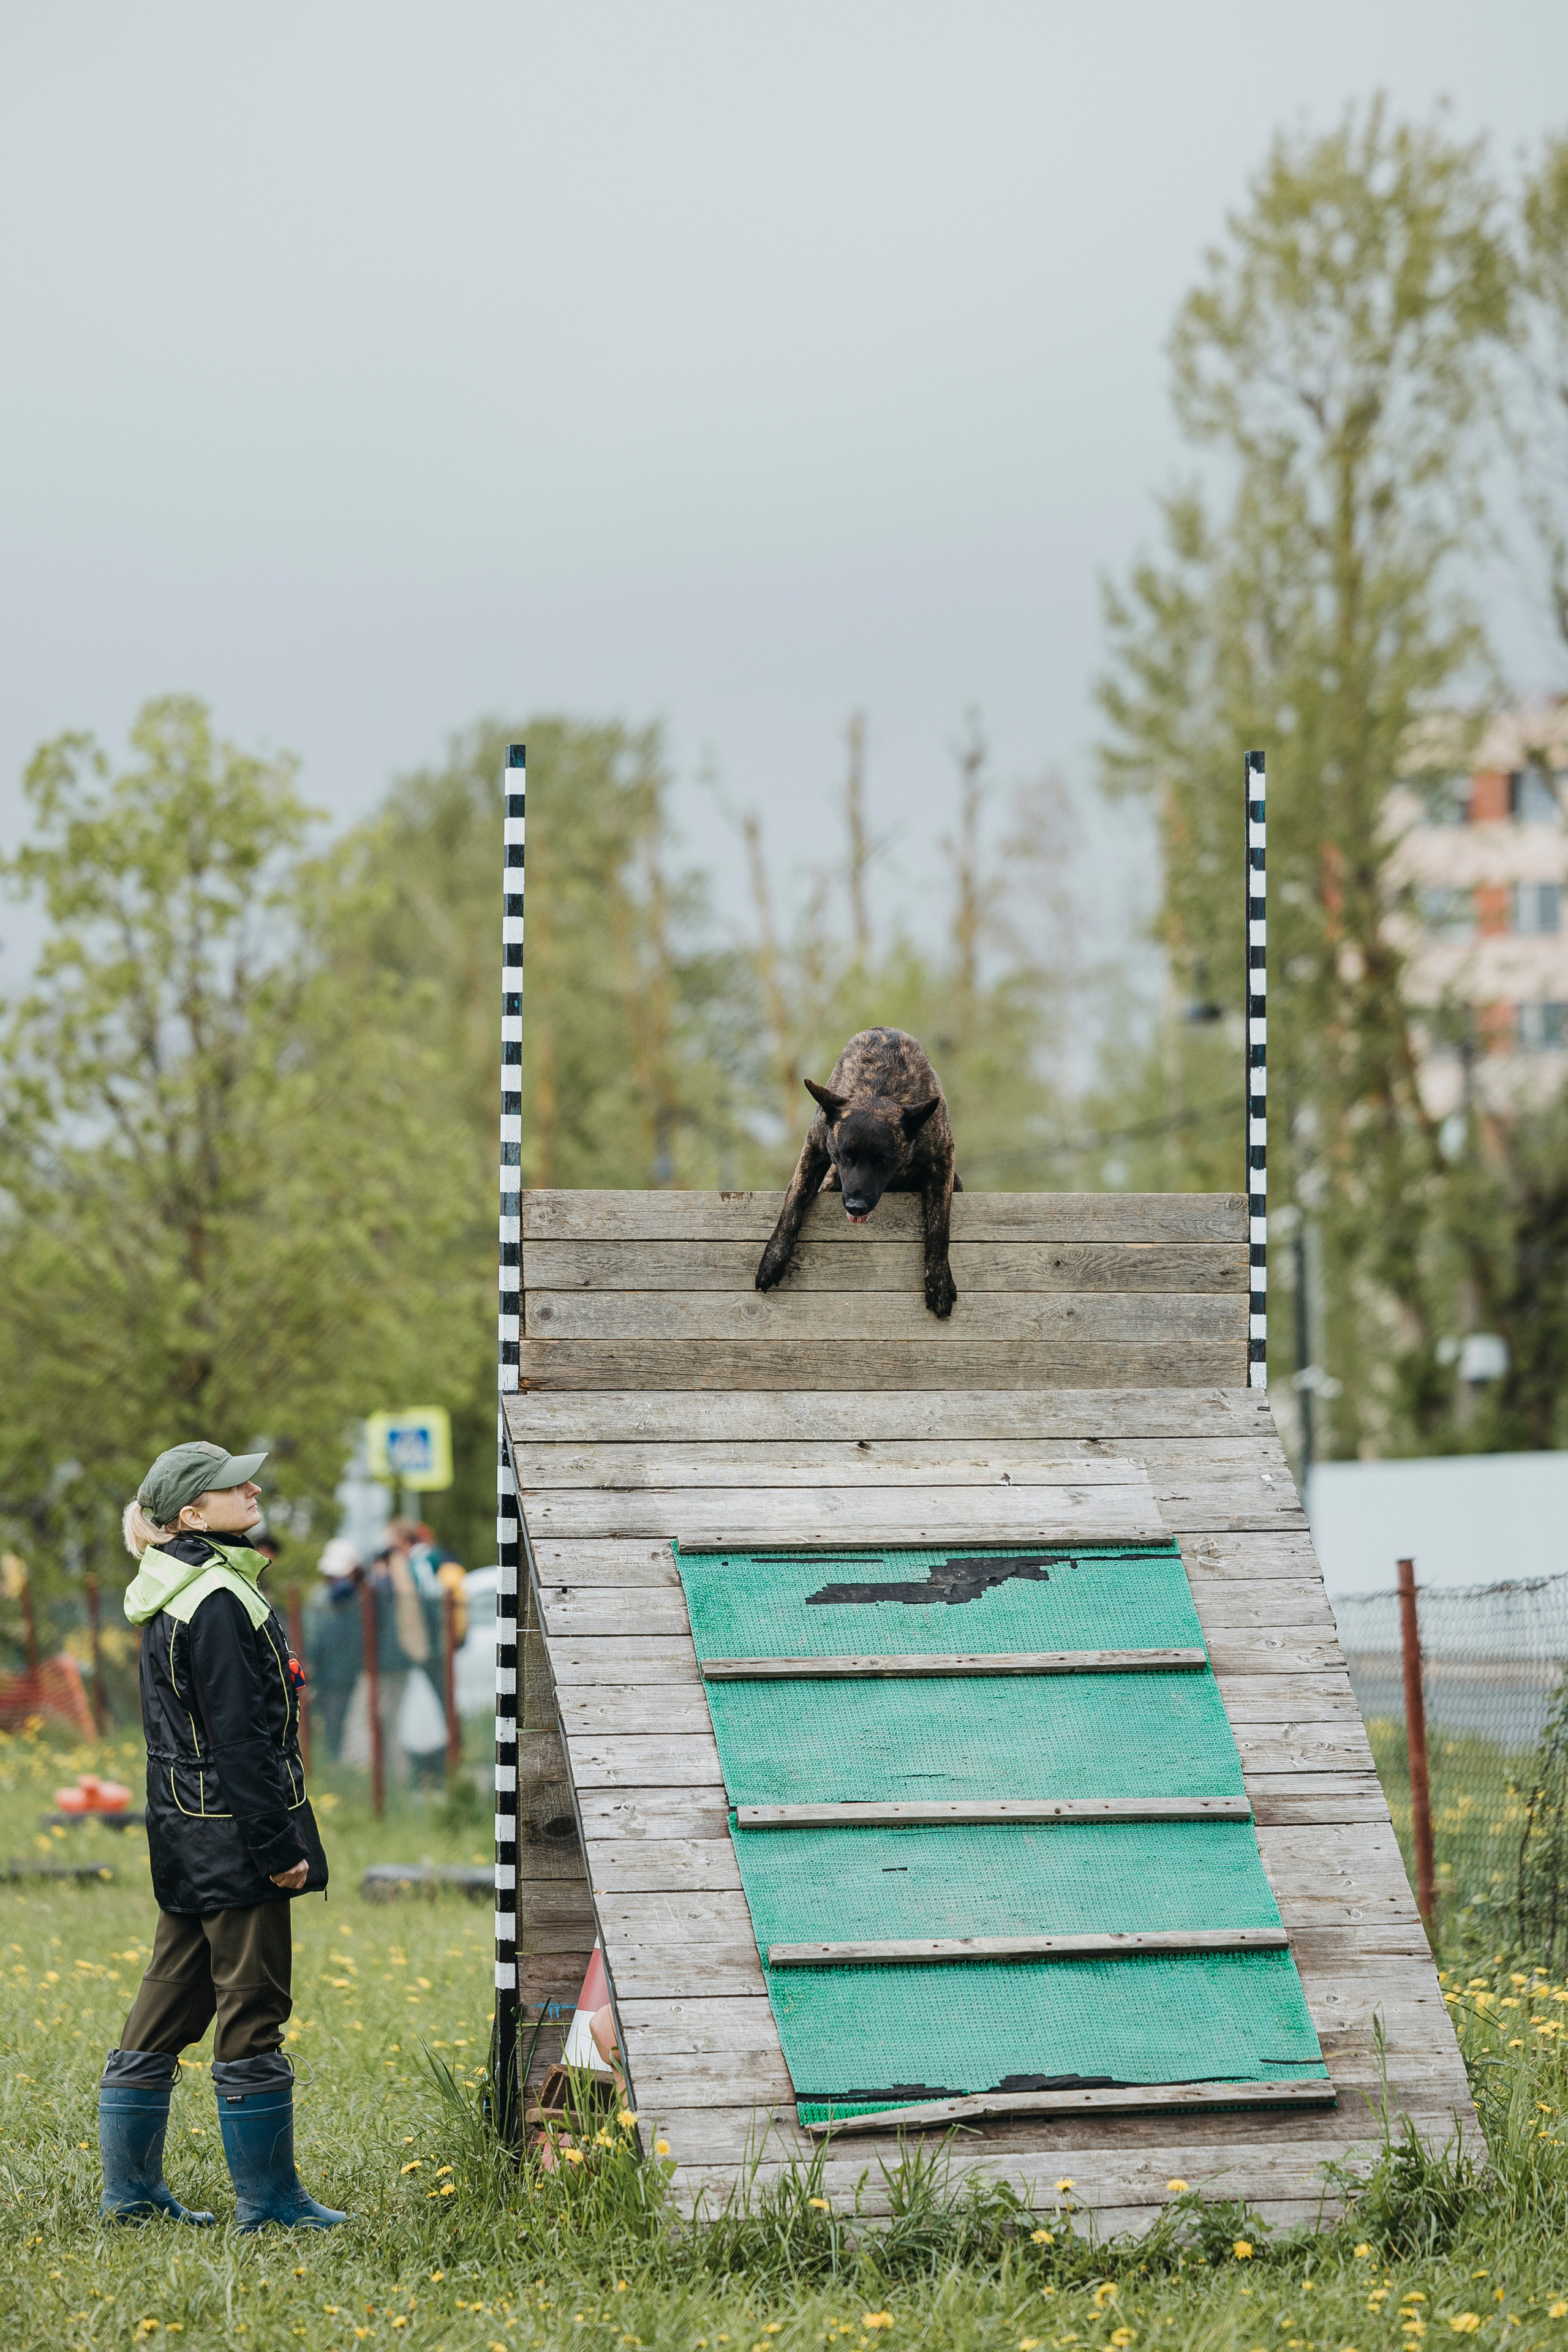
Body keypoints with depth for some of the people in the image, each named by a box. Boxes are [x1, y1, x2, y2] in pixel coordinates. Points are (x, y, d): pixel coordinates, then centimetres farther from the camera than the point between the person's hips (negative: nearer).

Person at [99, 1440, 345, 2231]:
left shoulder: (169, 1594, 13)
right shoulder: (221, 1602, -17)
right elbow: (240, 1739, -20)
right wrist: (278, 1847, -18)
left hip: (185, 1831, 10)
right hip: (234, 1835, -10)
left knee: (169, 2005, 13)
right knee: (251, 2011, -2)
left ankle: (130, 2187, 19)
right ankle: (268, 2199, 4)